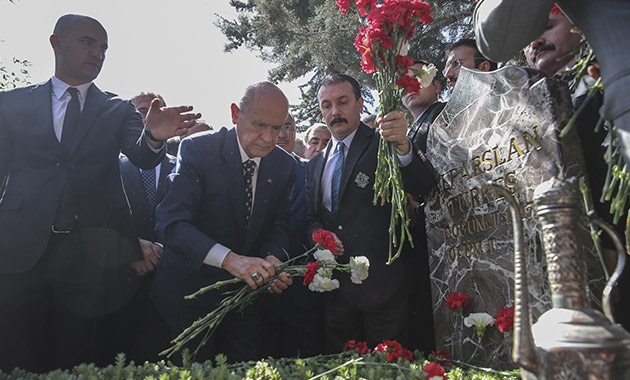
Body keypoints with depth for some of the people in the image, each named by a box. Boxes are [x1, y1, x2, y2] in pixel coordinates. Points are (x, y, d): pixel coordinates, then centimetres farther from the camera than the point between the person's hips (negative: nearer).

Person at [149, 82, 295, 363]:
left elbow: (279, 224, 4)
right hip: (192, 292, -3)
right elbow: (170, 222, -26)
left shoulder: (285, 165, -3)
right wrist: (229, 259, -39)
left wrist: (272, 259, -18)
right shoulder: (197, 148, -17)